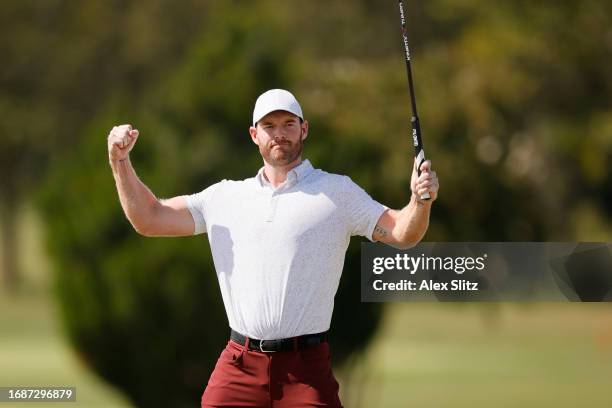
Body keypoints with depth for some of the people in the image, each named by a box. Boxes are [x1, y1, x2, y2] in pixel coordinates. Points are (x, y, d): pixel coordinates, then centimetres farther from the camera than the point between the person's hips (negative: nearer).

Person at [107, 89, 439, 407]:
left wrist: (420, 202, -25)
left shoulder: (337, 192, 5)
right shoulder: (226, 196, 15)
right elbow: (149, 219, 17)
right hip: (238, 368, 3)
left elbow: (401, 233, -4)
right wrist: (120, 161, 6)